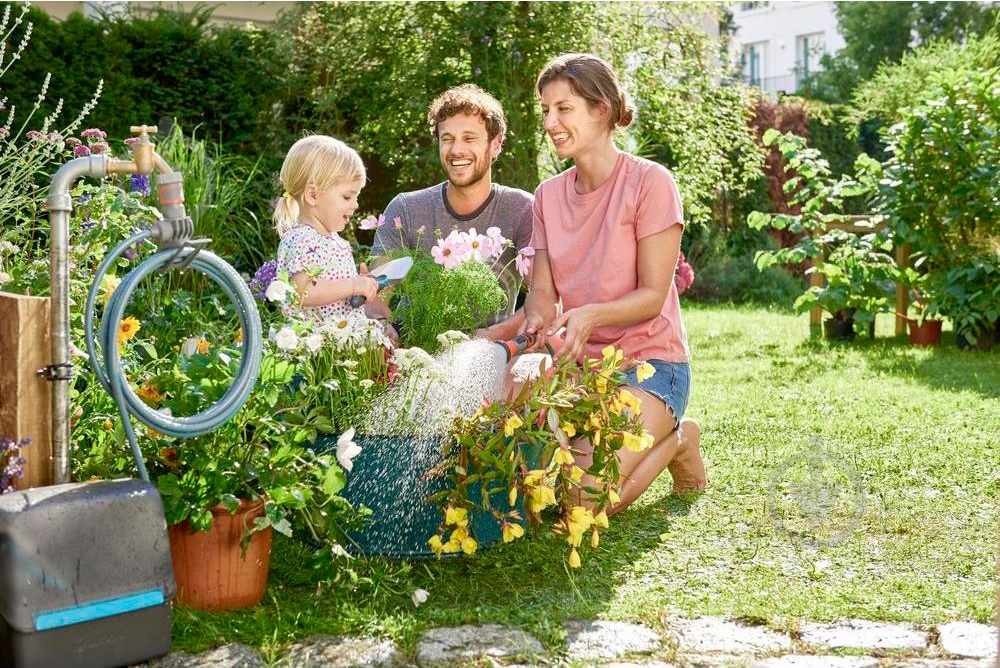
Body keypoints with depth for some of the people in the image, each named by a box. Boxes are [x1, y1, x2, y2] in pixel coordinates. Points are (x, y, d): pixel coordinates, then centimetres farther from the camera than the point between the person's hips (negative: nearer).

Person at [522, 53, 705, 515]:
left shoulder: (650, 182, -10)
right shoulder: (549, 195, 9)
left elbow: (653, 295, -13)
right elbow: (542, 290, 3)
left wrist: (591, 315, -32)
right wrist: (539, 320, -21)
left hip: (648, 362, -6)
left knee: (587, 499, -24)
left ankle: (675, 441, 8)